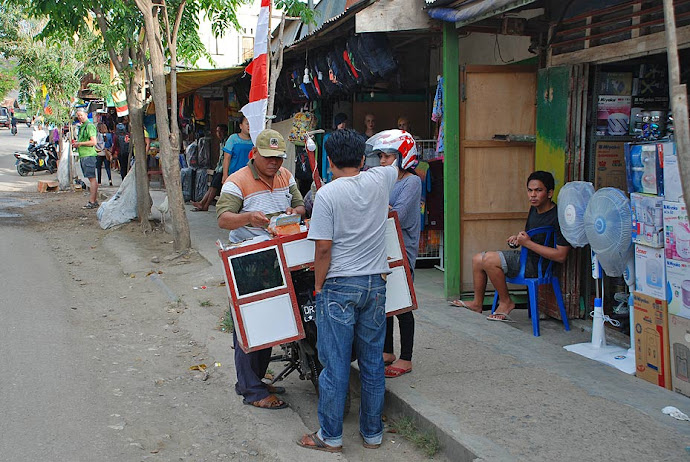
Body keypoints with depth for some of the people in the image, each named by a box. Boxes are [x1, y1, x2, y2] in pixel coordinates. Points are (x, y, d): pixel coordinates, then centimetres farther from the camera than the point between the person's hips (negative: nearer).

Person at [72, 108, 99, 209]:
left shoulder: (90, 126, -10)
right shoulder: (82, 127, 20)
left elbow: (93, 142, -18)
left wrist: (80, 143, -14)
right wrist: (77, 143, 13)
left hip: (89, 155, -10)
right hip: (83, 155, 10)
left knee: (92, 178, -8)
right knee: (92, 179, 11)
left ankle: (92, 202, -9)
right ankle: (95, 201, 14)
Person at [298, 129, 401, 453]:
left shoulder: (327, 194, -12)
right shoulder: (379, 180, 0)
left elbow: (323, 249, -13)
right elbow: (395, 167, 27)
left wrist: (318, 286, -1)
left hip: (339, 286, -4)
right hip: (376, 283, 5)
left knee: (335, 363, 4)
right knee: (372, 361, 13)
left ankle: (330, 436, 14)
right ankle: (372, 432, 23)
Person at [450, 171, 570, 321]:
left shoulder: (558, 217, -19)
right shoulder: (534, 209, 9)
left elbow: (560, 256, -25)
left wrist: (528, 243, -23)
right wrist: (518, 237, 4)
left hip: (536, 264, -9)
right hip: (524, 256, 9)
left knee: (489, 260, -23)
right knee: (477, 259, 6)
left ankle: (505, 302, -6)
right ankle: (477, 303, 16)